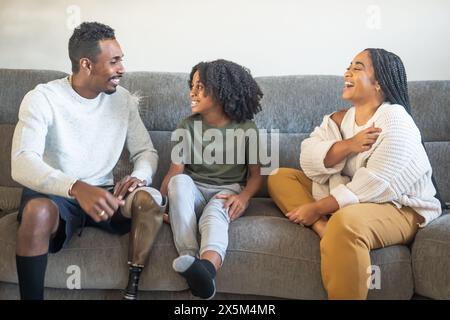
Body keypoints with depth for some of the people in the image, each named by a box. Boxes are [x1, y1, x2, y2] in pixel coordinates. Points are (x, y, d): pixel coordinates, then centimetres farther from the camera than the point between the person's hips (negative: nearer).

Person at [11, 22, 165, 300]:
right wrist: (77, 188, -43)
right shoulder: (42, 99, -11)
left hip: (103, 193, 4)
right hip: (55, 194, -4)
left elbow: (146, 151, 8)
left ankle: (133, 290, -20)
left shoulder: (123, 99, 4)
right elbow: (22, 164, -24)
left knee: (150, 198, -26)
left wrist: (140, 176, -19)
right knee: (38, 211, -38)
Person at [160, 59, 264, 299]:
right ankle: (189, 258, -45)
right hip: (193, 192, 2)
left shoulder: (246, 129, 2)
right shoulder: (188, 126, 4)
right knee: (180, 181, -34)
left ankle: (207, 266, -71)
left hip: (227, 193, -2)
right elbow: (174, 171, -2)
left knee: (214, 211, -38)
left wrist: (243, 197, -16)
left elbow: (255, 173, 5)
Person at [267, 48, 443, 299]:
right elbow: (309, 160, -7)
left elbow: (373, 186, -24)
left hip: (396, 208, -8)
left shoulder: (395, 121, -16)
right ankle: (325, 230, -23)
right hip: (342, 197, 8)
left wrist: (317, 208, -21)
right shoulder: (340, 119, 6)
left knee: (345, 222, -39)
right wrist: (349, 145, -23)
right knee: (280, 178, 0)